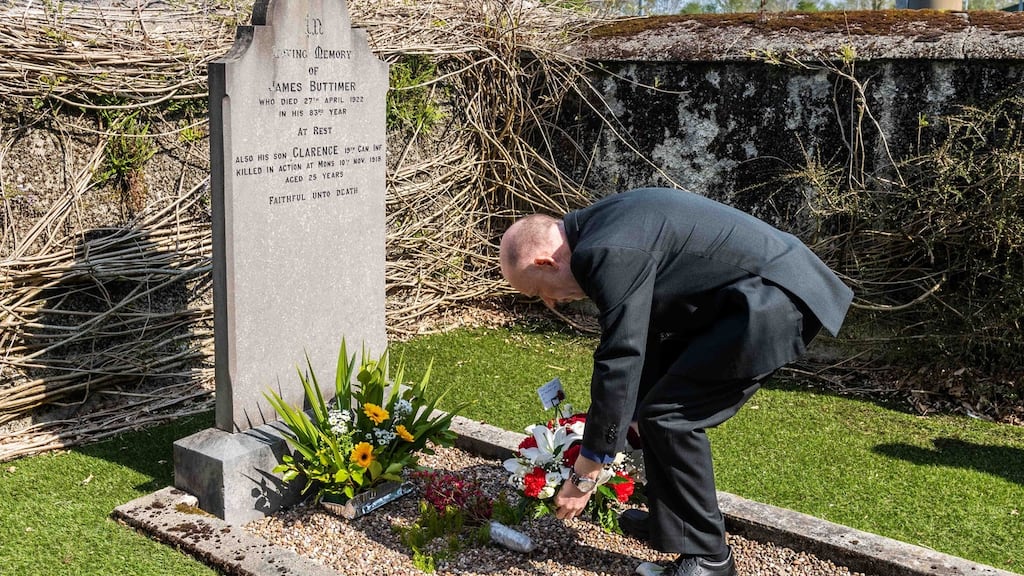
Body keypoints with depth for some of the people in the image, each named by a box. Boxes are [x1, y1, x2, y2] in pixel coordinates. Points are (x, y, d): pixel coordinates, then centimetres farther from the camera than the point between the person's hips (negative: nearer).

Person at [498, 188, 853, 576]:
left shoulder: (610, 254, -21)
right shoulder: (603, 226, 9)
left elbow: (618, 364, -20)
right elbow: (640, 334, 20)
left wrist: (583, 477, -11)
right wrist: (641, 411, 29)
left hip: (775, 300, -11)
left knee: (669, 414, -9)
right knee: (662, 398, 16)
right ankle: (667, 524, 30)